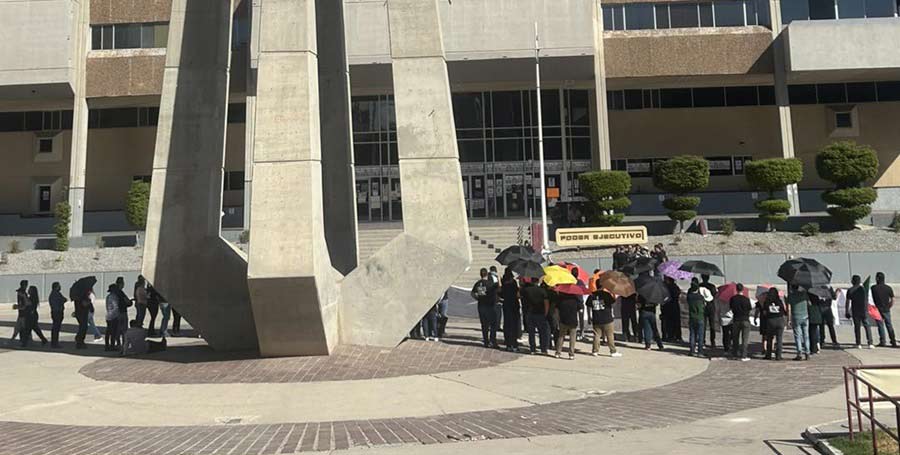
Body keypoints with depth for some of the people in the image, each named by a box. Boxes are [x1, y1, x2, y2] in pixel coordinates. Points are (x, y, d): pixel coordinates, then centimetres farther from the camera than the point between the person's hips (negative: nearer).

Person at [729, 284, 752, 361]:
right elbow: (750, 308, -3)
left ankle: (734, 354, 21)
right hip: (745, 320, -3)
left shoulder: (732, 299, -4)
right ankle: (743, 356, -3)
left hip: (736, 320, 3)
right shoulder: (746, 299, -14)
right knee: (745, 339, 1)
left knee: (735, 338, 15)